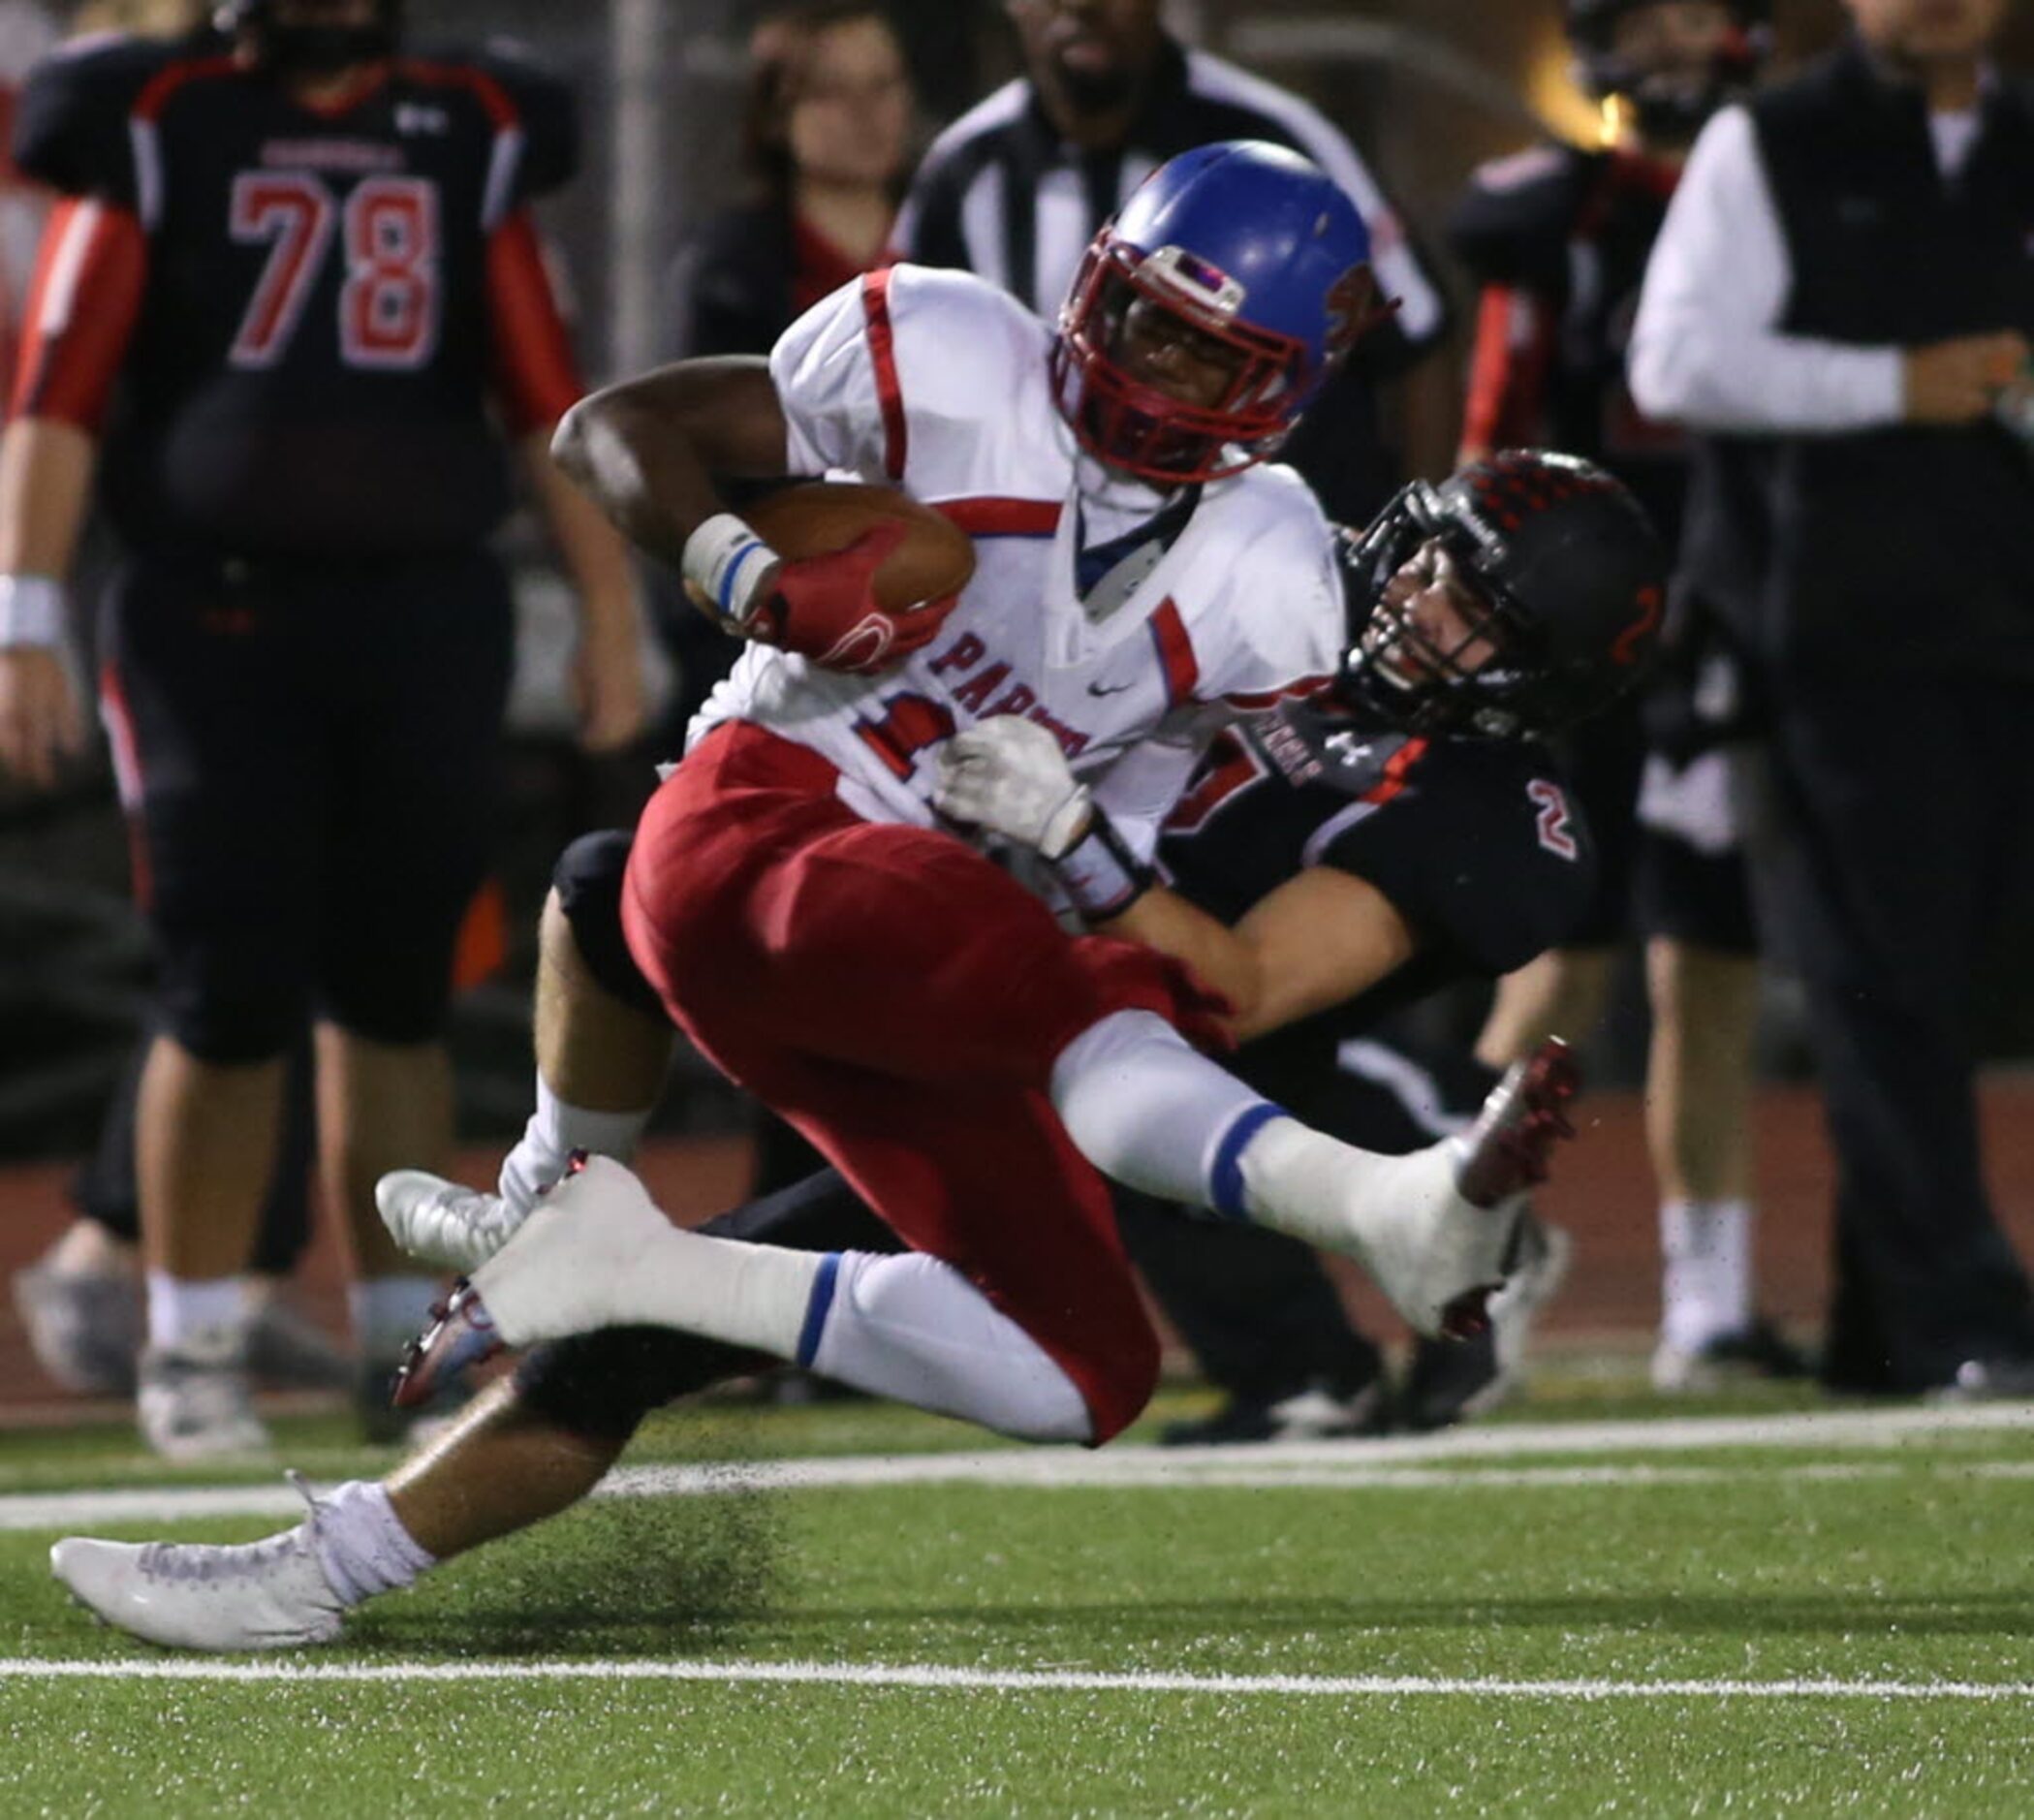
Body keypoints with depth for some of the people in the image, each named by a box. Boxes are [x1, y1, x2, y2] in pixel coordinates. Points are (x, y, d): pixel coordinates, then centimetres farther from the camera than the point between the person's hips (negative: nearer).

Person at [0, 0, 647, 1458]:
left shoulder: (471, 137, 11)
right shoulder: (156, 130, 2)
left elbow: (548, 404, 14)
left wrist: (614, 614, 9)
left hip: (426, 619, 3)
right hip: (215, 615, -3)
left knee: (394, 992, 7)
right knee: (232, 995, -6)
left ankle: (405, 1341, 19)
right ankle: (192, 1348, 8)